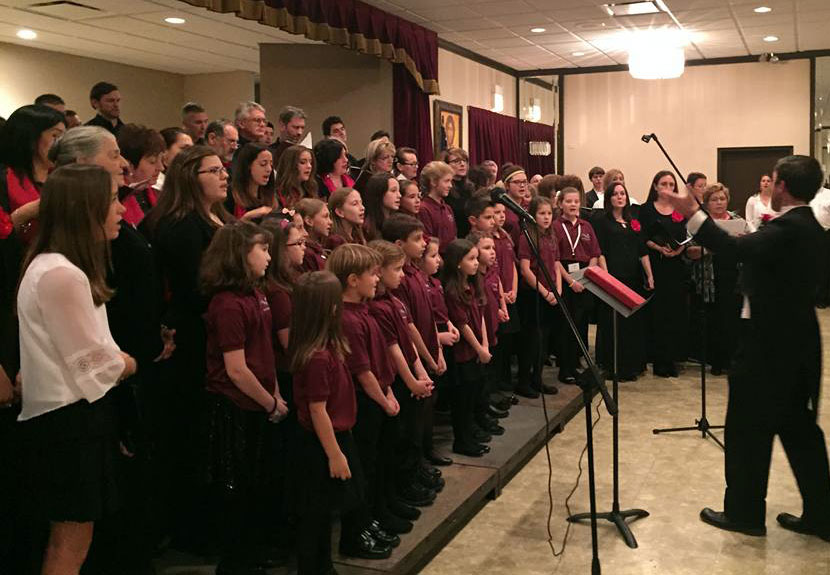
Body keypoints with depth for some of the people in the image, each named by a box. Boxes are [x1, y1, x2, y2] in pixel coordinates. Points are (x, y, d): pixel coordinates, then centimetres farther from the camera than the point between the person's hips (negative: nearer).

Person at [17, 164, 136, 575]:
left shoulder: (54, 265, 12)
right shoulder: (62, 275, -23)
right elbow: (93, 361, -19)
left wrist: (113, 360, -4)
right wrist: (126, 364, 0)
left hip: (71, 411, 10)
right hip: (71, 418, -10)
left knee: (68, 541, 20)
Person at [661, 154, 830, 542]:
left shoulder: (788, 228, -20)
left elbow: (736, 248, -35)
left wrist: (692, 213, -34)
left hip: (768, 343, -10)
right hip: (797, 341, 10)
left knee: (748, 427, 2)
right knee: (798, 427, 16)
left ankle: (745, 513, 14)